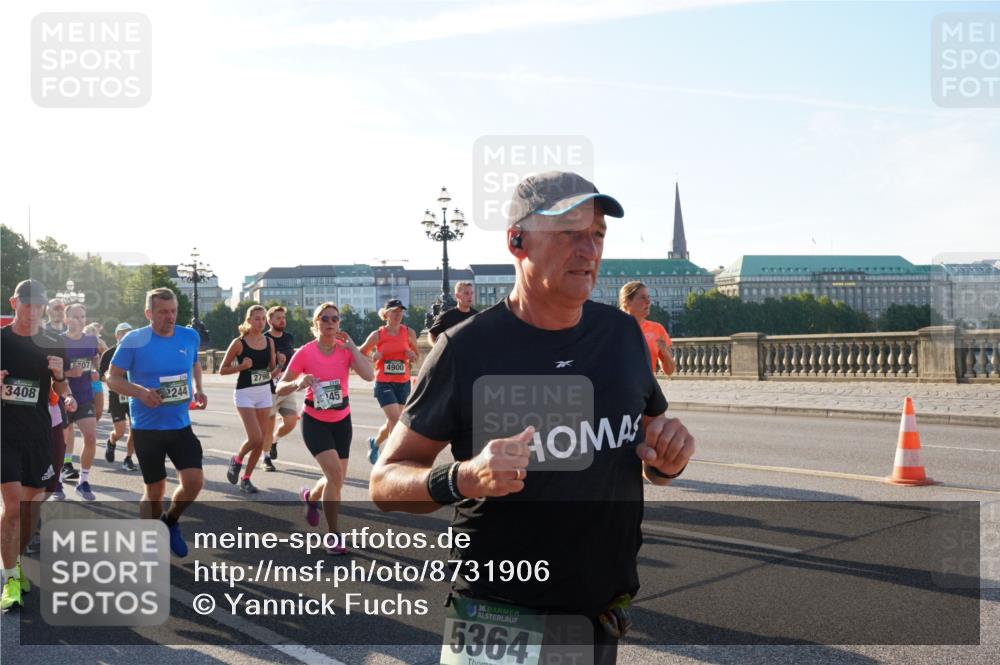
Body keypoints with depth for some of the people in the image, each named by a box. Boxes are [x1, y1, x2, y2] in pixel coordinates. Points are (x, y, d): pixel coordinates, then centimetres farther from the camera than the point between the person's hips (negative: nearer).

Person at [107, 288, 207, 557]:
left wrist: (198, 389, 4)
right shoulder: (133, 341, -11)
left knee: (194, 481, -8)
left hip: (181, 425, 3)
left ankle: (171, 522, 22)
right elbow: (112, 378, -6)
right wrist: (140, 392, -24)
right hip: (147, 427, -3)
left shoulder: (190, 337, 1)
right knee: (155, 490, 6)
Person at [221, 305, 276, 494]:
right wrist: (242, 366, -18)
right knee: (255, 438, -15)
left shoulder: (269, 342, 4)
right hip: (245, 393, -5)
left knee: (261, 441, 5)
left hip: (265, 393, 5)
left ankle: (245, 479, 21)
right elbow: (222, 370, -4)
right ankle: (237, 460, 16)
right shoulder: (239, 343, -9)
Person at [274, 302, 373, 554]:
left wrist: (351, 346, -19)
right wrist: (297, 383, -30)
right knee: (335, 473, -21)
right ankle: (332, 535, -5)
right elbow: (279, 388, -10)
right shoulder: (305, 352, -12)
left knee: (336, 479, 10)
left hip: (342, 421, 4)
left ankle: (310, 497, 47)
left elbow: (369, 375, -21)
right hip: (315, 422, -4)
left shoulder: (346, 349, -5)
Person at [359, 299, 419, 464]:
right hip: (383, 383, -3)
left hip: (403, 383, 4)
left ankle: (374, 443, 42)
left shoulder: (409, 333, 1)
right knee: (396, 419, -16)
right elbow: (360, 354, 6)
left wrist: (412, 355, -9)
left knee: (392, 421, 13)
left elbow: (417, 355, 14)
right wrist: (373, 357, -13)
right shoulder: (377, 335, -5)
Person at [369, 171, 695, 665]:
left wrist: (667, 461, -9)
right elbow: (384, 481, -9)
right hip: (498, 623, -4)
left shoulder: (622, 333, 1)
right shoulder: (466, 349, -13)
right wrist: (461, 479, -27)